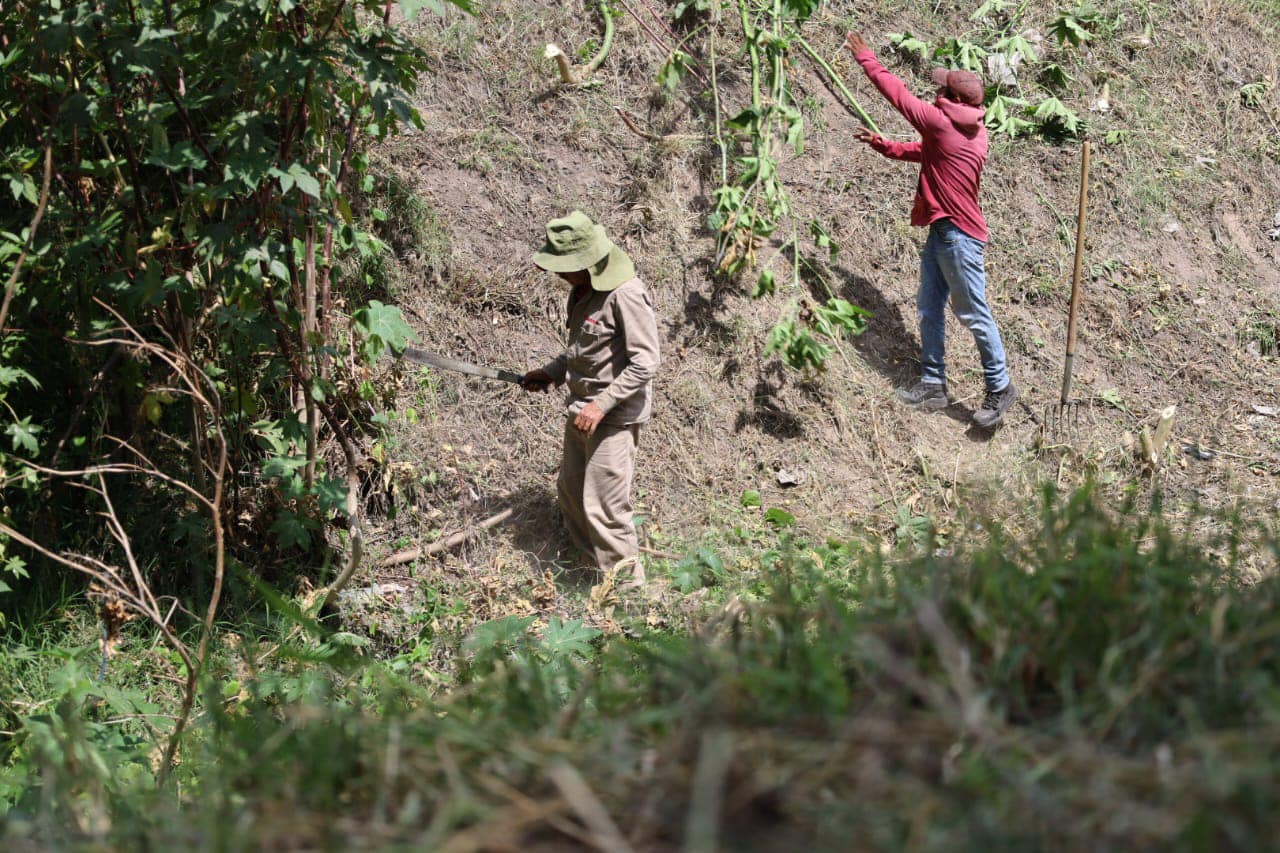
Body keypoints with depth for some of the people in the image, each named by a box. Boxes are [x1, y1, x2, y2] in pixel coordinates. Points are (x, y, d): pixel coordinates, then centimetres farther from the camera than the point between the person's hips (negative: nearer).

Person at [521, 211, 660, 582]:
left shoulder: (626, 295, -22)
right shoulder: (584, 289, 8)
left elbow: (645, 362, -24)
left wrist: (602, 404, -25)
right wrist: (550, 373, 12)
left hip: (614, 416, -10)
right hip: (581, 410, 10)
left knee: (603, 506, -7)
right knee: (571, 493, 17)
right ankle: (596, 563, 32)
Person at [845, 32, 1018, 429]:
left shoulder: (943, 122, -18)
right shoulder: (970, 129, 9)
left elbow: (898, 94, -9)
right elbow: (922, 152, 24)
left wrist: (867, 59, 3)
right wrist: (881, 144, 22)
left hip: (959, 236, -10)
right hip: (942, 232, 10)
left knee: (974, 314, -2)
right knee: (929, 309, 12)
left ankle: (999, 388, 6)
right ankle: (933, 385, 18)